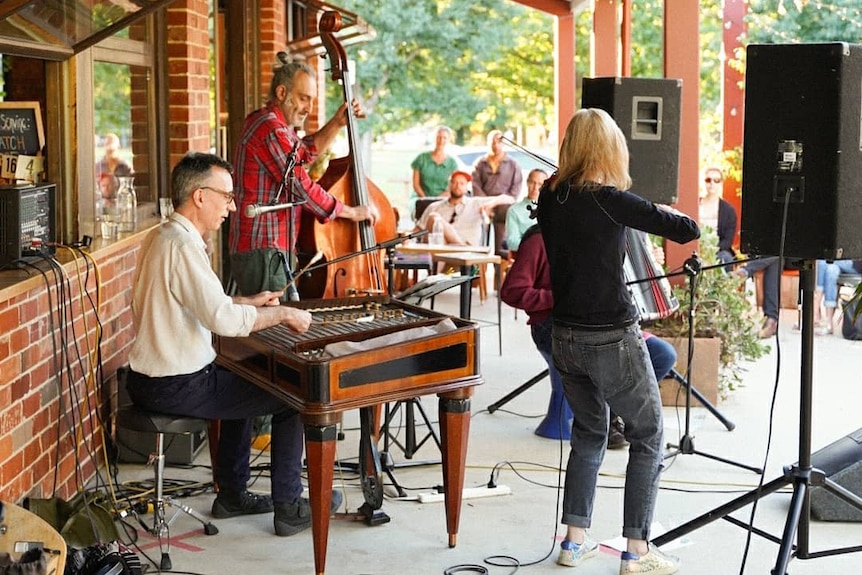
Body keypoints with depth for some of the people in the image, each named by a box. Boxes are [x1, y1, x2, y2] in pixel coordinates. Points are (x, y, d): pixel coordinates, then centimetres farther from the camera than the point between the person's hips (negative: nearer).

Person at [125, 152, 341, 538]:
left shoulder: (162, 237, 10)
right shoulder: (182, 246, -23)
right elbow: (223, 320, -30)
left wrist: (249, 302, 18)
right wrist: (282, 314, -17)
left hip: (150, 378, 10)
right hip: (176, 387, -10)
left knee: (243, 383, 33)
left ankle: (232, 494, 36)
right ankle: (288, 508, 10)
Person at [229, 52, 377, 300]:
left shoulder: (262, 121, 17)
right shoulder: (271, 130, -16)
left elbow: (307, 151, 35)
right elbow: (303, 189, -17)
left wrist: (337, 123, 21)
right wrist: (351, 212, -5)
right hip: (262, 253, -11)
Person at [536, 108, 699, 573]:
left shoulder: (550, 197, 1)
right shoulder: (608, 200, -18)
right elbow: (688, 231, -16)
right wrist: (672, 214, 6)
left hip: (566, 337, 7)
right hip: (612, 339, -6)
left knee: (588, 434, 21)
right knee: (647, 438, 8)